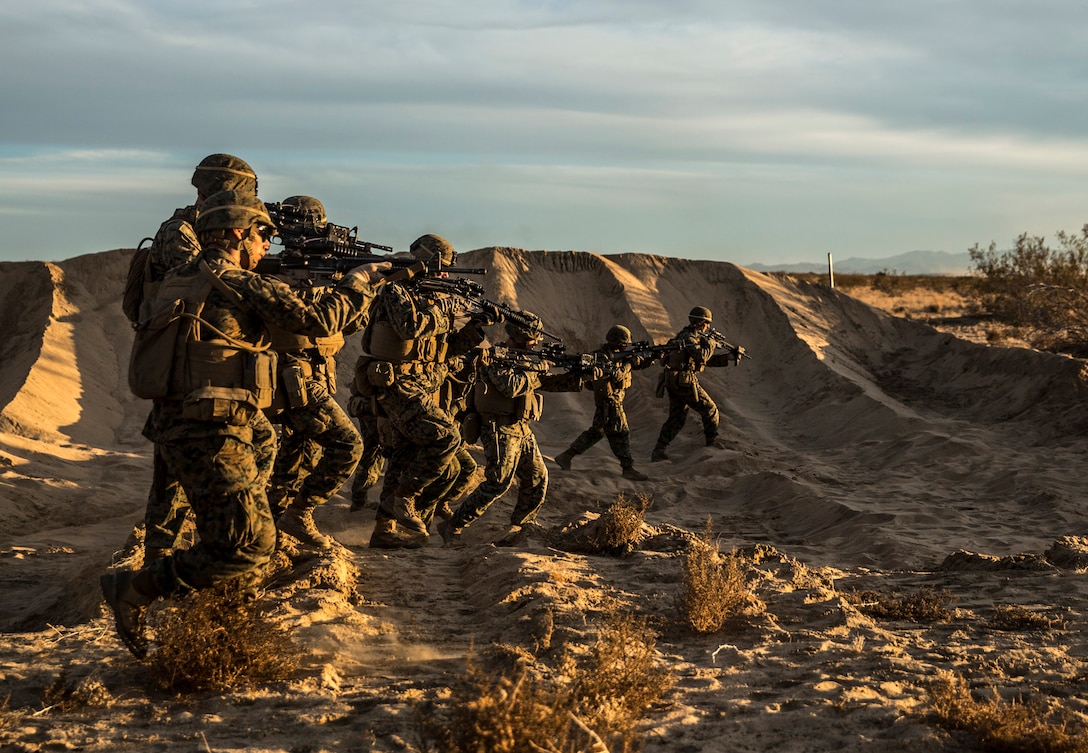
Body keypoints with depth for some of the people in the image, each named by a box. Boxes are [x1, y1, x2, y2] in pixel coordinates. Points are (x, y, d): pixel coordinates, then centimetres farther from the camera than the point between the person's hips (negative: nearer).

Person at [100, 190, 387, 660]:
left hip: (179, 428, 10)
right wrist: (359, 283, 6)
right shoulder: (241, 285, -11)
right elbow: (319, 320, -9)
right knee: (249, 546, -12)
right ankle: (134, 590, -8)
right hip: (212, 435, -10)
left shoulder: (180, 282, 13)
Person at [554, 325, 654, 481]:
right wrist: (628, 364, -21)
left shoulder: (619, 353, 11)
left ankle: (566, 456, 18)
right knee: (620, 433, -4)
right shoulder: (602, 356, -18)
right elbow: (615, 376, -27)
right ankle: (628, 469, 2)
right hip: (609, 401, -10)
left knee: (597, 431, 15)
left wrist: (651, 358, 0)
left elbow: (639, 363, 14)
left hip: (614, 399, 10)